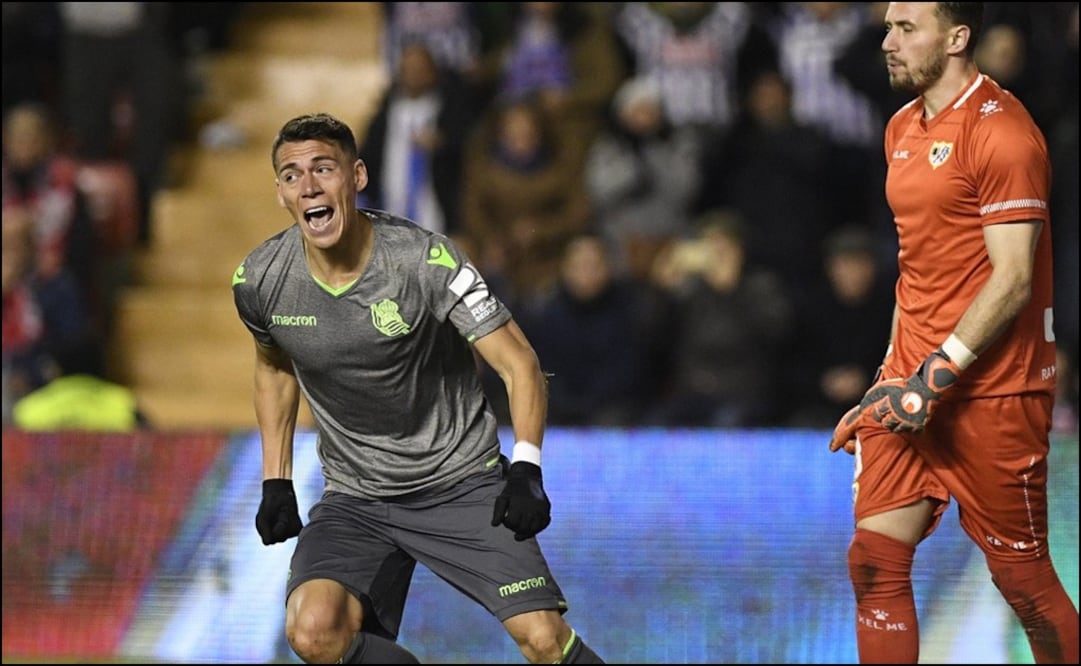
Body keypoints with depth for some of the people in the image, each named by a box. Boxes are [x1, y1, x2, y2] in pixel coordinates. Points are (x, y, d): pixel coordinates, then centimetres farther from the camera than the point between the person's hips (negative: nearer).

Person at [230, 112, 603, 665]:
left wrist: (525, 469, -30)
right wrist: (275, 483, 11)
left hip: (463, 482, -2)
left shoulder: (425, 260, -18)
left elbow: (519, 364, -15)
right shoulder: (259, 281, -7)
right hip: (356, 499, 2)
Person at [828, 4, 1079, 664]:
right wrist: (893, 376, 17)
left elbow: (1012, 280, -18)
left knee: (1022, 578, 1)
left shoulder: (1001, 131, -13)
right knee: (875, 561, -3)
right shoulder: (904, 128, 14)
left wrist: (935, 378, -20)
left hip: (993, 393, -8)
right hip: (913, 386, 8)